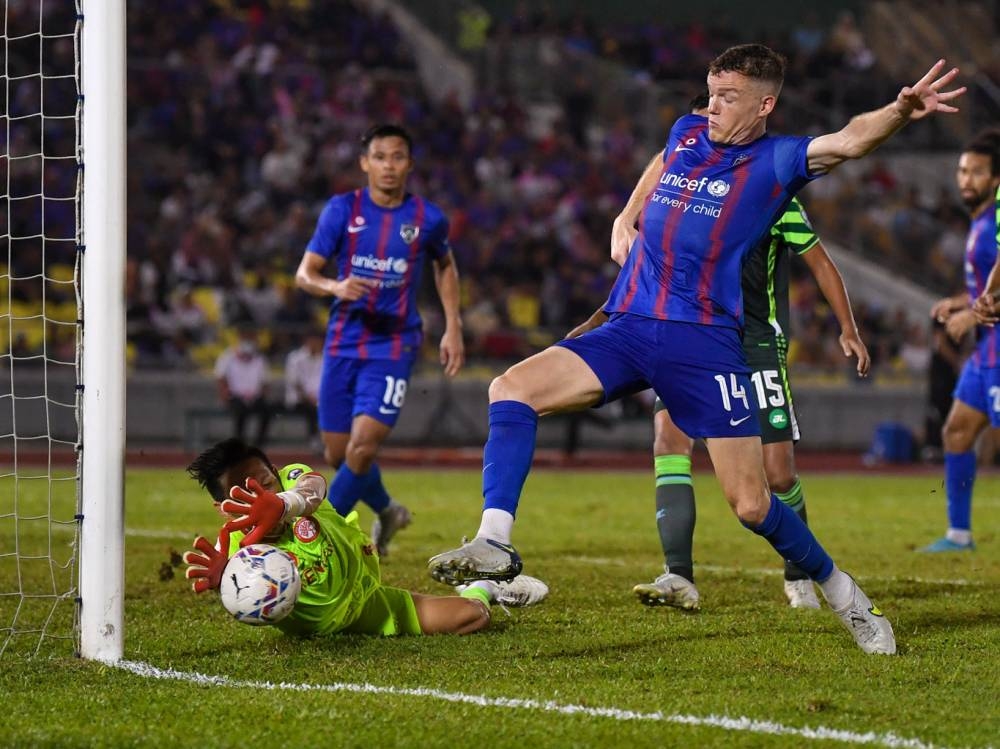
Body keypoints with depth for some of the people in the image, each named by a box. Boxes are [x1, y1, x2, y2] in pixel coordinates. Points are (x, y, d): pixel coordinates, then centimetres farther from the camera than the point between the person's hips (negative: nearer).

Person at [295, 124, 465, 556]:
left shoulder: (427, 219, -2)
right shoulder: (342, 210, -4)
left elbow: (445, 266, 19)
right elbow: (304, 273, -5)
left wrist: (453, 328, 11)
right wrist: (336, 287, -27)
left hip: (393, 345, -2)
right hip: (343, 343, 2)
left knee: (362, 447, -18)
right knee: (336, 454, 7)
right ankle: (386, 512, 36)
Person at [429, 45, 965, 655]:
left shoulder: (776, 160, -1)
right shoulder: (687, 134, 15)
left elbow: (847, 142, -21)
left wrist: (900, 113, -39)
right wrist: (627, 219, 29)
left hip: (705, 341, -5)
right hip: (628, 330, 5)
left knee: (751, 503, -6)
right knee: (511, 388, -16)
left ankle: (845, 597, 17)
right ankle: (495, 544, -23)